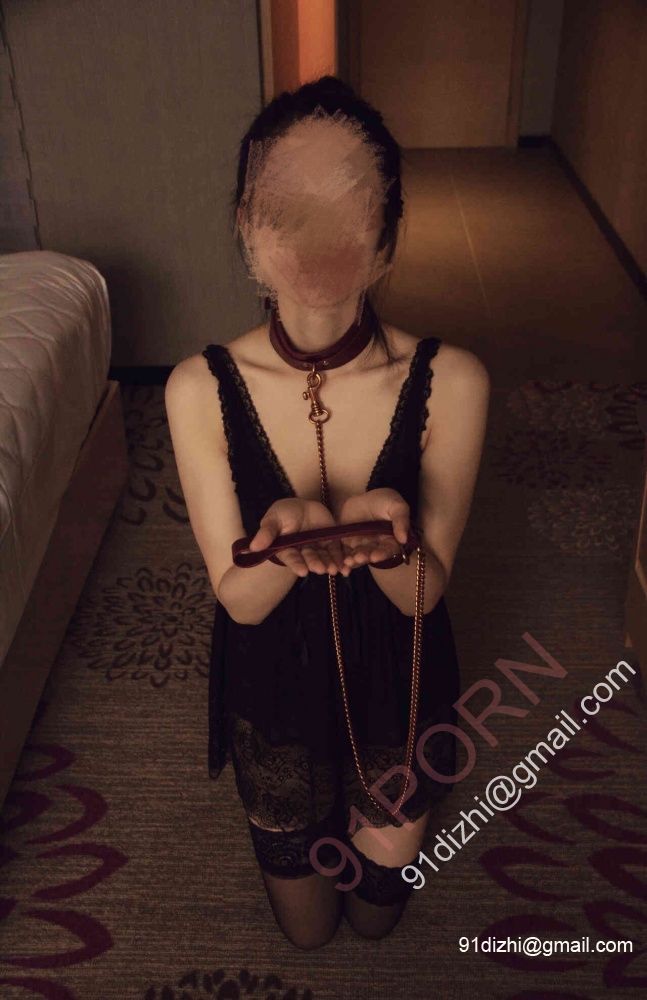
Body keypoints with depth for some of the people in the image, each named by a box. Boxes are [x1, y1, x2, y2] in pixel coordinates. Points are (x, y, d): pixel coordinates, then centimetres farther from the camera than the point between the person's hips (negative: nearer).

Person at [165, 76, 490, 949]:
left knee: (379, 908, 28)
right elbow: (238, 597, -18)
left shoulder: (449, 382, -25)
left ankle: (375, 825, 59)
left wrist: (388, 538, -42)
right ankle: (315, 815, 57)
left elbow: (426, 590, -18)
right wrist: (289, 534, -41)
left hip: (397, 681, 0)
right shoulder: (201, 389, -23)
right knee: (305, 927, 27)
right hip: (272, 685, 1)